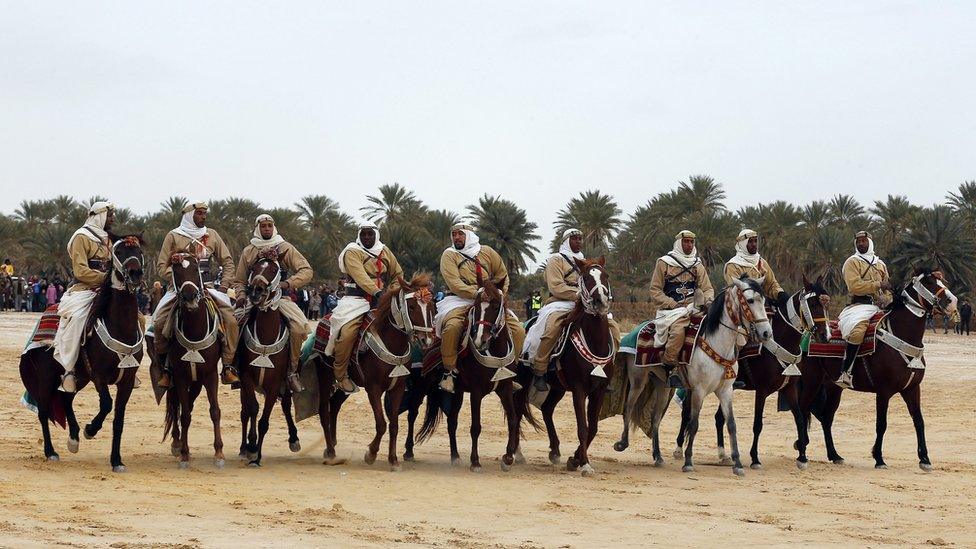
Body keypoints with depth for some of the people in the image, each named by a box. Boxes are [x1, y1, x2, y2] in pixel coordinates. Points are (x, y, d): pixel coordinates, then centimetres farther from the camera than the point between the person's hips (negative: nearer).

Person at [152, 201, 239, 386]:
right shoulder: (174, 236, 6)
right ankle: (165, 368, -5)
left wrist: (224, 285, 2)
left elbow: (227, 262, 16)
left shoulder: (212, 235, 13)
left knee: (231, 321, -20)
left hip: (208, 287, 2)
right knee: (158, 322, -21)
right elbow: (162, 266, 3)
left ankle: (227, 368, -13)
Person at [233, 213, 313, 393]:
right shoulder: (248, 252, 13)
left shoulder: (285, 248, 6)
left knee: (299, 327, -28)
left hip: (280, 296, -2)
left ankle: (292, 371, -14)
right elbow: (239, 280, 17)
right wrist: (241, 296, -5)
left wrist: (287, 284, -18)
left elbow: (306, 271, -3)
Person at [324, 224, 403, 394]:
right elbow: (360, 276, -19)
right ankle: (341, 375, -13)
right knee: (347, 332, -25)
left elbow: (398, 274, 21)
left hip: (380, 299, 6)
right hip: (357, 299, -5)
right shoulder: (352, 252, -3)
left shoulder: (385, 252, 16)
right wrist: (376, 292, -32)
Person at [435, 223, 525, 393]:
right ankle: (449, 372, -26)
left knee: (518, 329, -11)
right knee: (452, 326, -37)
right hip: (461, 301, -4)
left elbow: (503, 277, 19)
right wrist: (477, 293, -22)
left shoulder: (487, 252, 13)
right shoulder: (449, 255, 2)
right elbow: (455, 285, -11)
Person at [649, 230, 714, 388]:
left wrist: (708, 301, -10)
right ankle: (670, 370, -25)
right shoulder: (664, 263, 4)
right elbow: (655, 290, 1)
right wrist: (673, 304, -11)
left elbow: (707, 288, 14)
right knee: (677, 330, -35)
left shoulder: (698, 265, 16)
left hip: (693, 307, 5)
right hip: (670, 309, -5)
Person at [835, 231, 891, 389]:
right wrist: (878, 285, -11)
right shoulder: (852, 262, 5)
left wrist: (888, 302, 1)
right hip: (860, 304, -7)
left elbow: (887, 286, 23)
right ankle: (845, 372, -32)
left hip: (880, 306, 7)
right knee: (857, 331, -34)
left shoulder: (880, 263, 24)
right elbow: (855, 286, -10)